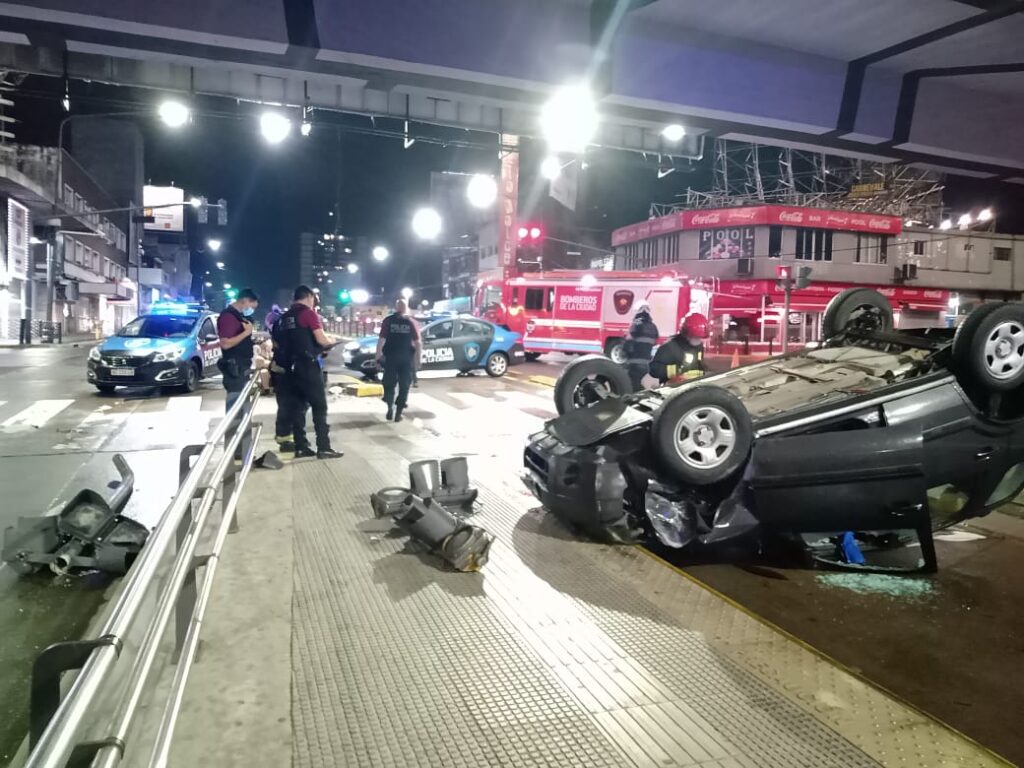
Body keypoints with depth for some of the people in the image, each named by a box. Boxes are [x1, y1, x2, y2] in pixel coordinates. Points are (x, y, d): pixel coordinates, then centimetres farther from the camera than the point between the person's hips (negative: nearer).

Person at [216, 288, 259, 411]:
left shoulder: (239, 316, 15)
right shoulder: (228, 316, -15)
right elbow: (225, 344, -23)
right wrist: (246, 332, -21)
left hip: (241, 366, 10)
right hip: (234, 367, -10)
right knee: (235, 401, -8)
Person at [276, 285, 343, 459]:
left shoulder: (284, 317, 14)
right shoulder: (309, 313, -7)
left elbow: (281, 342, 20)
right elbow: (321, 339, -14)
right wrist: (330, 341, 6)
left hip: (290, 367, 7)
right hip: (307, 366, -7)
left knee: (297, 407, 9)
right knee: (319, 406, -3)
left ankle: (300, 447, 9)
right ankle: (323, 448, -5)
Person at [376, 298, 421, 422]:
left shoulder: (388, 320, 1)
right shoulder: (411, 322, 4)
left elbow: (381, 339, -5)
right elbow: (417, 342, 0)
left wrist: (378, 355, 0)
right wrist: (418, 358, 7)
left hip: (391, 357, 0)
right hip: (407, 358, 0)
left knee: (389, 384, 12)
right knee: (404, 386, 6)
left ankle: (390, 408, -2)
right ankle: (398, 413, 5)